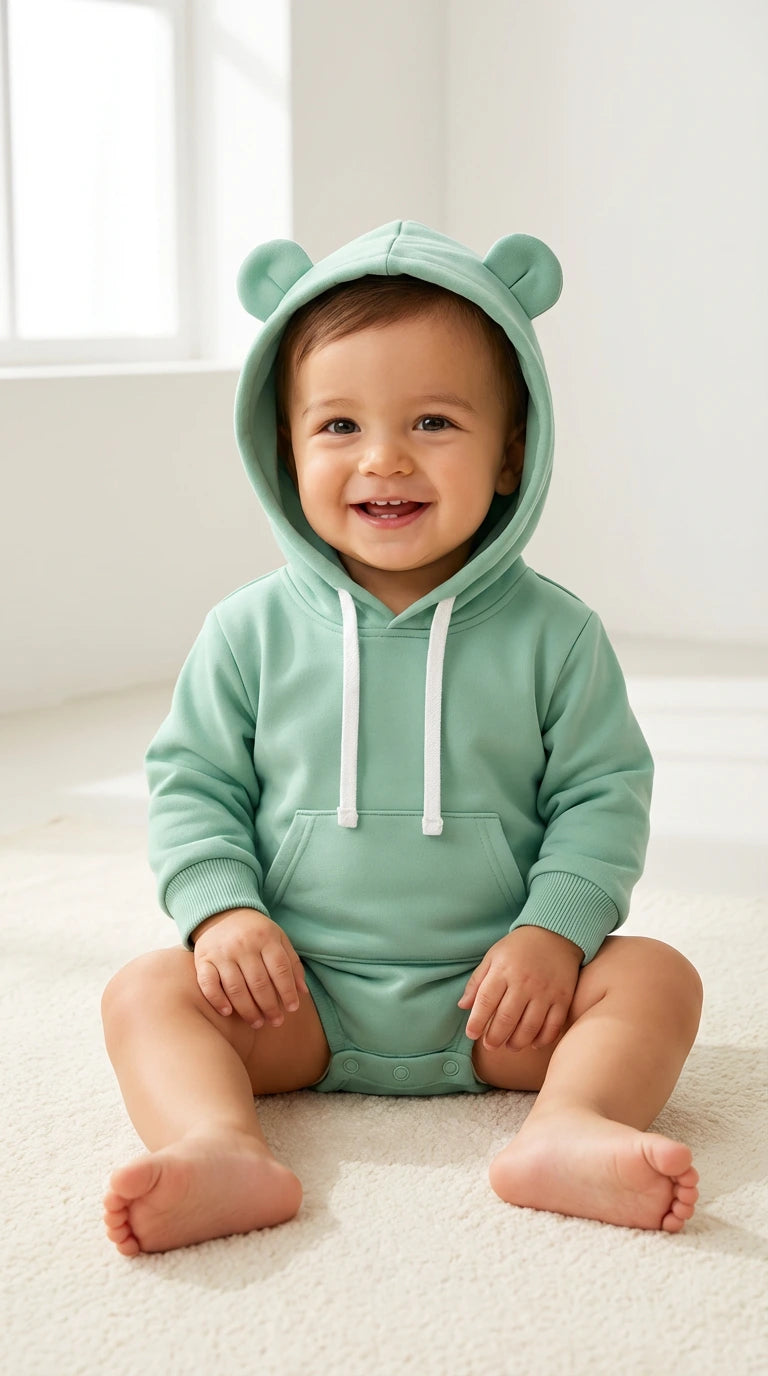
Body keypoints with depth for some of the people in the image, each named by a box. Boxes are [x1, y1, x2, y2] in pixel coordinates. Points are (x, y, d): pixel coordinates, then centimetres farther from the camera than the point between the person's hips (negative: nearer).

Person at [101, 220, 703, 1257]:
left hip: (493, 995, 0)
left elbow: (602, 795, 0)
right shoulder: (251, 631, -1)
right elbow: (192, 784, 4)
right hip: (295, 998, 1)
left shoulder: (552, 634, -3)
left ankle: (568, 1128, -38)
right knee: (147, 989, -20)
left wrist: (553, 931, -14)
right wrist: (222, 908, -12)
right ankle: (222, 1149, -41)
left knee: (655, 976, -19)